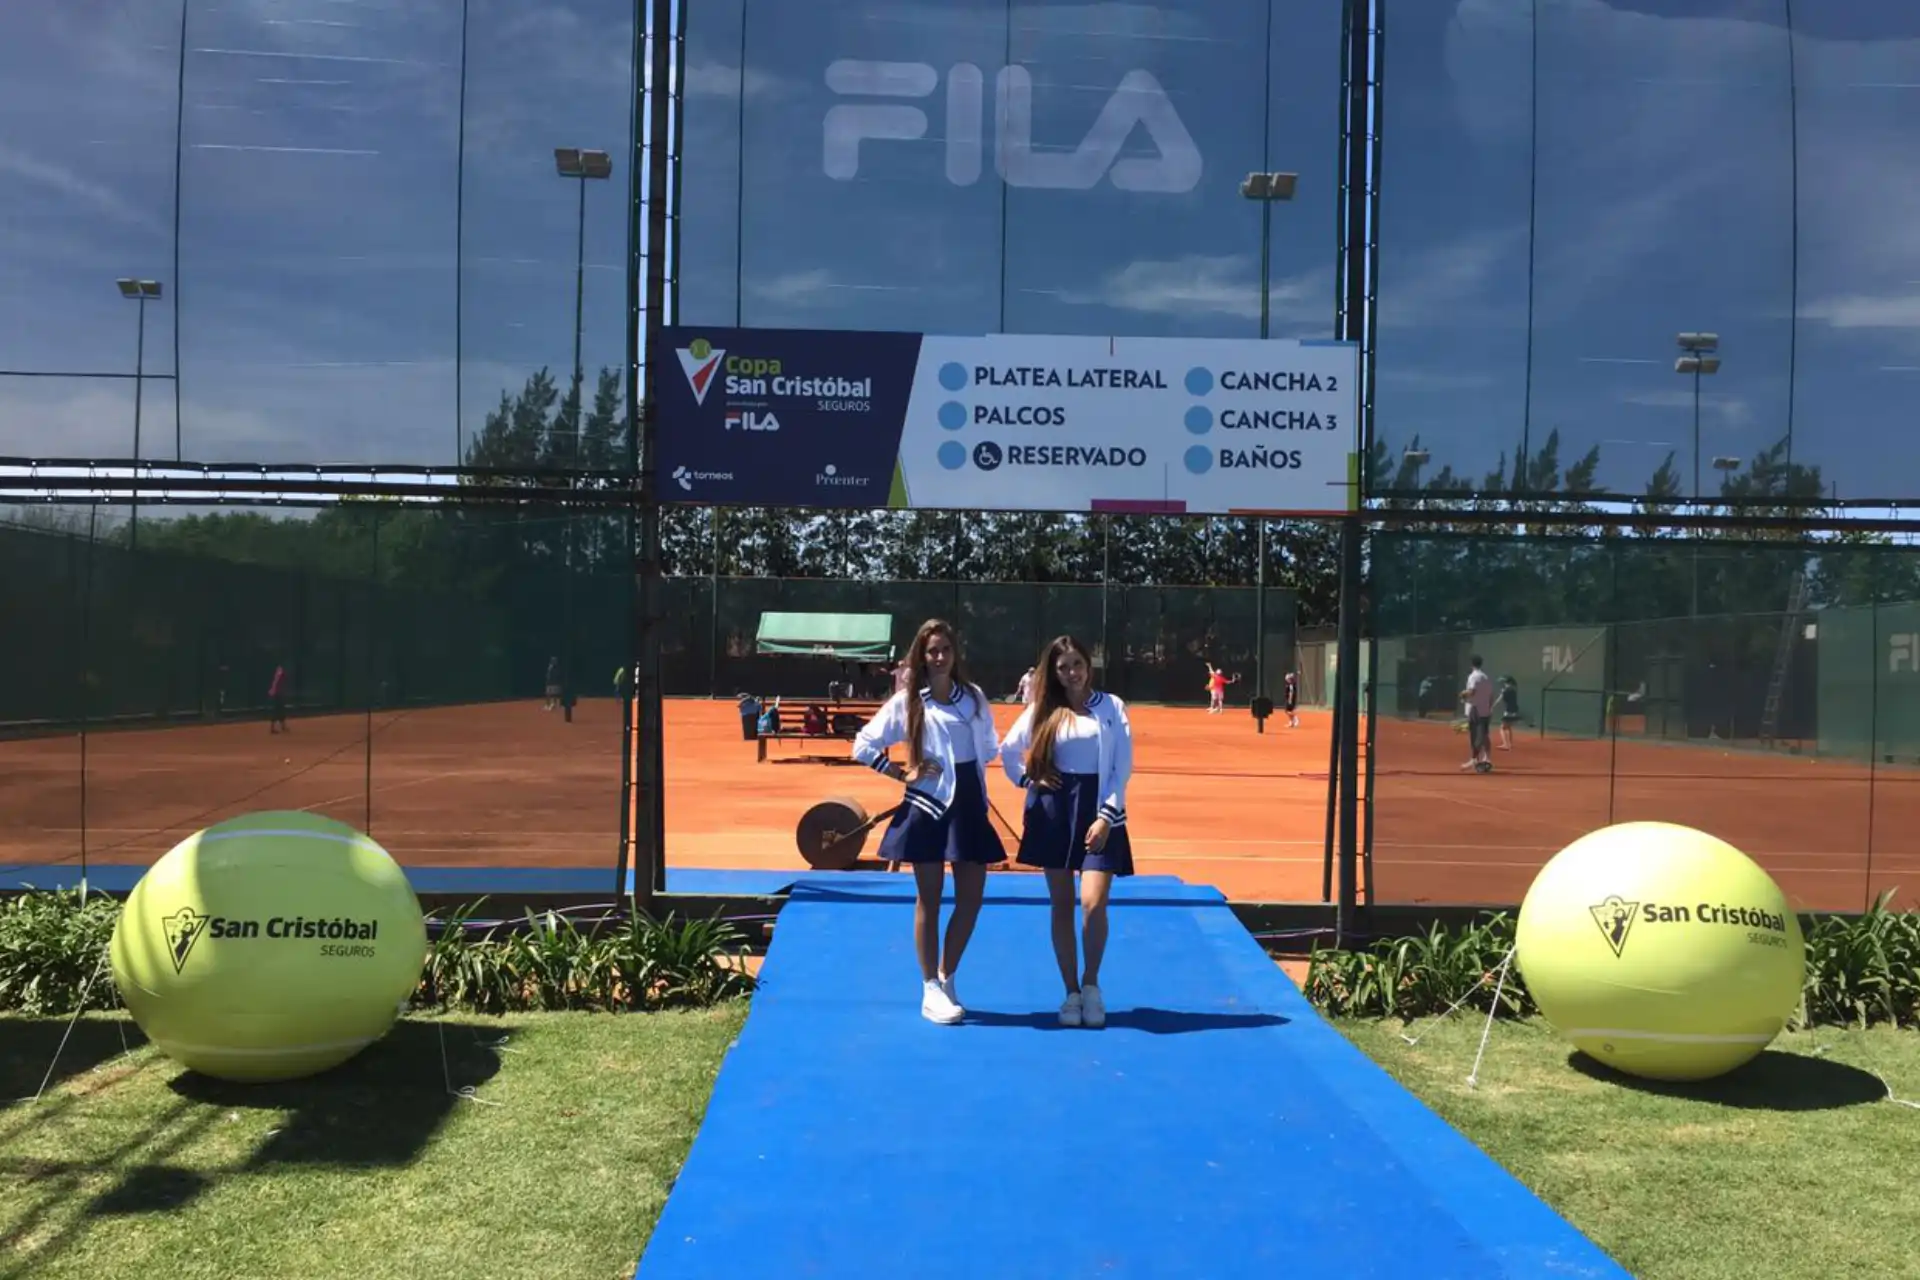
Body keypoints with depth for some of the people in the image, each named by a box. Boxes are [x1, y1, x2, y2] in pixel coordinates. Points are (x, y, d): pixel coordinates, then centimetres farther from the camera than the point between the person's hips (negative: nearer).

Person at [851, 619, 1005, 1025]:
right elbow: (863, 745, -1)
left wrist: (974, 779, 5)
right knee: (929, 899, 2)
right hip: (928, 806, -4)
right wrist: (903, 774, -5)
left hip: (969, 805, 4)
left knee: (972, 897, 5)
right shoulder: (907, 702, -2)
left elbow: (989, 747, 17)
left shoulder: (974, 697, 7)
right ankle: (931, 991, 11)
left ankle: (947, 979, 22)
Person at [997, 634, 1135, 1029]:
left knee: (1093, 903, -14)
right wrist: (1029, 779, 1)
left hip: (1098, 810, -2)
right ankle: (1071, 992, 15)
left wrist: (1106, 816, -10)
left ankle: (1091, 984, 7)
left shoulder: (1111, 707, 0)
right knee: (1061, 905, 5)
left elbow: (1123, 767, -3)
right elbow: (1008, 749, 15)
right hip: (1053, 811, 2)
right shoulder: (1042, 709, 6)